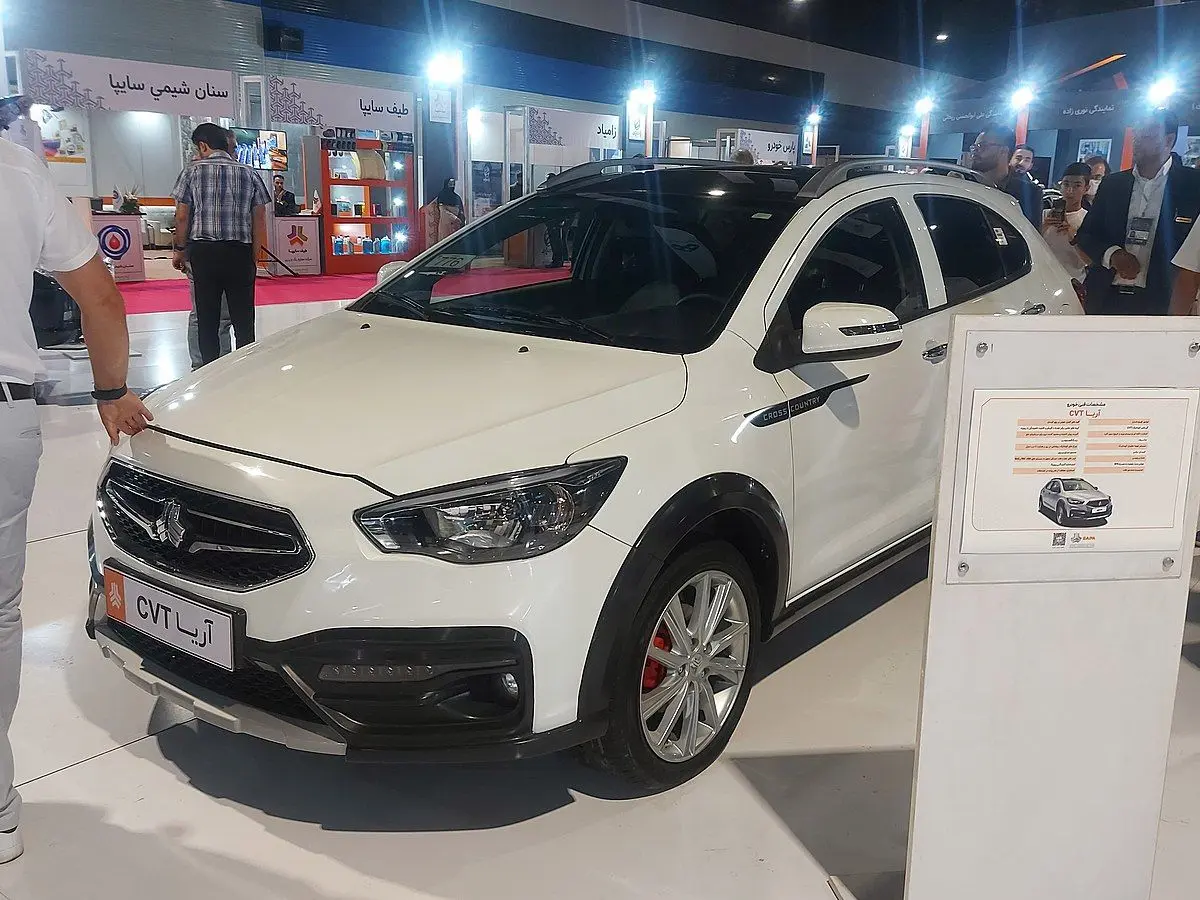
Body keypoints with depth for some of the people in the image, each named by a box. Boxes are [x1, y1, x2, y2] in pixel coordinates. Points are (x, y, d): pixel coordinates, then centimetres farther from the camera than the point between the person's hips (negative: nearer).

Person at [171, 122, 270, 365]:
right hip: (240, 252, 1)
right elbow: (259, 220, 5)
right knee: (243, 320, 3)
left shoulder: (193, 172, 2)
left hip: (203, 251, -1)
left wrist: (180, 250, 12)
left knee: (206, 319, 5)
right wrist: (254, 258, 11)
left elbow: (182, 217, 0)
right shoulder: (248, 173, 7)